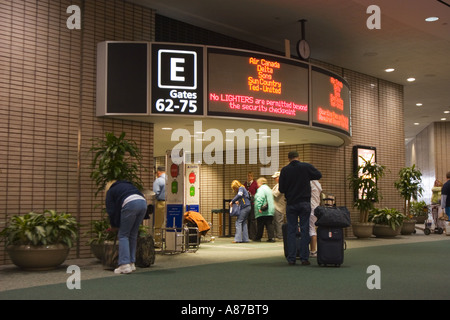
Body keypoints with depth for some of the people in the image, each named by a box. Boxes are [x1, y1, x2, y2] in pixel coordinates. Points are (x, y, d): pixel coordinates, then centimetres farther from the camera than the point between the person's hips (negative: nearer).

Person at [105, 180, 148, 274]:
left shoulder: (110, 192, 24)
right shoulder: (128, 185, 38)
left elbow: (111, 211, 15)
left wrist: (114, 226, 31)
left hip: (130, 204, -6)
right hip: (143, 202, 6)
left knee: (123, 235, 4)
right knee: (133, 235, 16)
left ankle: (125, 265, -4)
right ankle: (132, 263, 17)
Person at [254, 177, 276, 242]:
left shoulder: (261, 189, -9)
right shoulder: (268, 189, 21)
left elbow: (260, 198, -23)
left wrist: (259, 207, -26)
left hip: (262, 212, -8)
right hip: (270, 211, 8)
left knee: (260, 225, 2)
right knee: (269, 224, 3)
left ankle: (258, 238, 11)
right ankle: (271, 237, -3)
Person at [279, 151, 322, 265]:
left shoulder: (285, 170, -2)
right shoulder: (307, 166, -3)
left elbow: (281, 189, 0)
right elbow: (319, 175, 13)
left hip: (291, 204, 0)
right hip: (305, 203, 0)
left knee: (291, 230, 6)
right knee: (305, 230, 4)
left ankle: (291, 258, 5)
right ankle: (304, 258, 3)